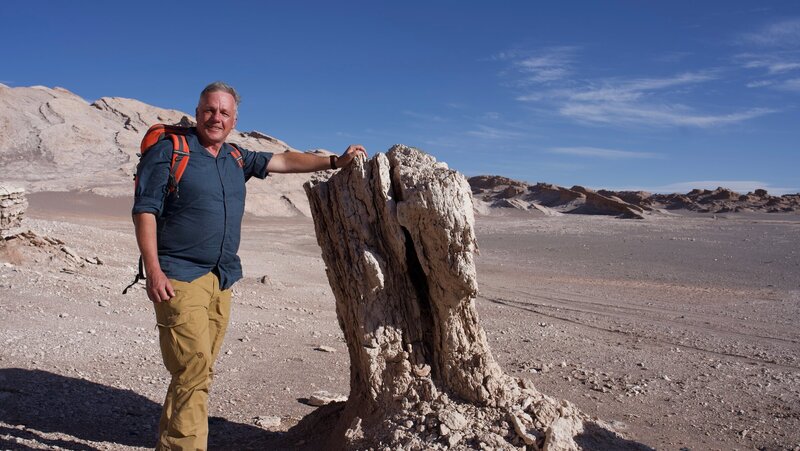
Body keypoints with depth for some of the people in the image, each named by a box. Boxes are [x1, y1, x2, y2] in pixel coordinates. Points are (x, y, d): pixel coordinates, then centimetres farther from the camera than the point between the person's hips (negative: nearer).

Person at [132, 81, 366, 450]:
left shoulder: (236, 159, 15)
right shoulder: (169, 150, -3)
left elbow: (283, 161, 22)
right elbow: (144, 209, -8)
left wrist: (335, 162, 16)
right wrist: (153, 271, -16)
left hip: (221, 280, 6)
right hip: (179, 277, -6)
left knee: (195, 370, 9)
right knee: (195, 367, -13)